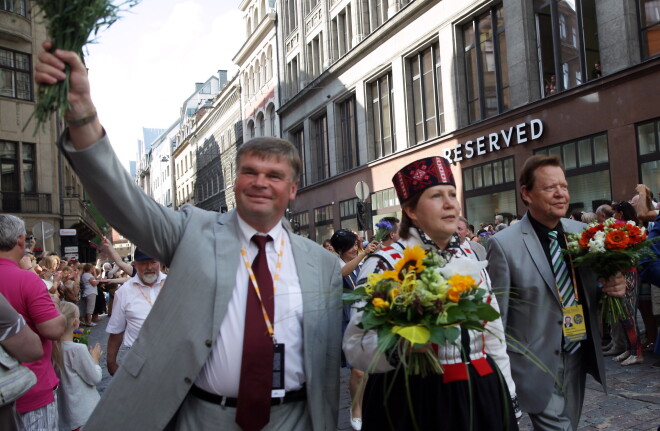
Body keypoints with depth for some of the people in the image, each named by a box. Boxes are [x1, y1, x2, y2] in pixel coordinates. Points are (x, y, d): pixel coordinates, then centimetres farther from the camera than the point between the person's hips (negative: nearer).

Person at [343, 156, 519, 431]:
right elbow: (356, 347, -18)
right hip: (415, 402, -5)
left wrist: (505, 392, 12)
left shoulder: (469, 259, 6)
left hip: (481, 396, 5)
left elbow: (492, 333, 13)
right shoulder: (384, 264, -12)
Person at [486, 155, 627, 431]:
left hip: (578, 357, 6)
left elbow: (589, 292, 12)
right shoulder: (504, 244, -16)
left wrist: (614, 287, -11)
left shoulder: (582, 232, 1)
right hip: (536, 365, -6)